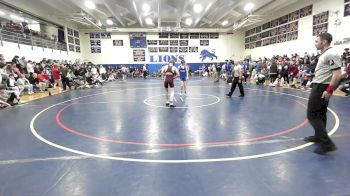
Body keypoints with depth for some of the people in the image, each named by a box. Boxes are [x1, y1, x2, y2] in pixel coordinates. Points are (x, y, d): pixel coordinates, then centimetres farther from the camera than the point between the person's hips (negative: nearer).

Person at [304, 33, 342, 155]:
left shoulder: (331, 54, -16)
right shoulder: (324, 54, 15)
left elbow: (337, 74, -21)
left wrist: (329, 90, -23)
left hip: (321, 88, -10)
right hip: (319, 86, 10)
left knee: (312, 114, -9)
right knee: (320, 114, 17)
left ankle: (327, 143, -7)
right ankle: (319, 137, 29)